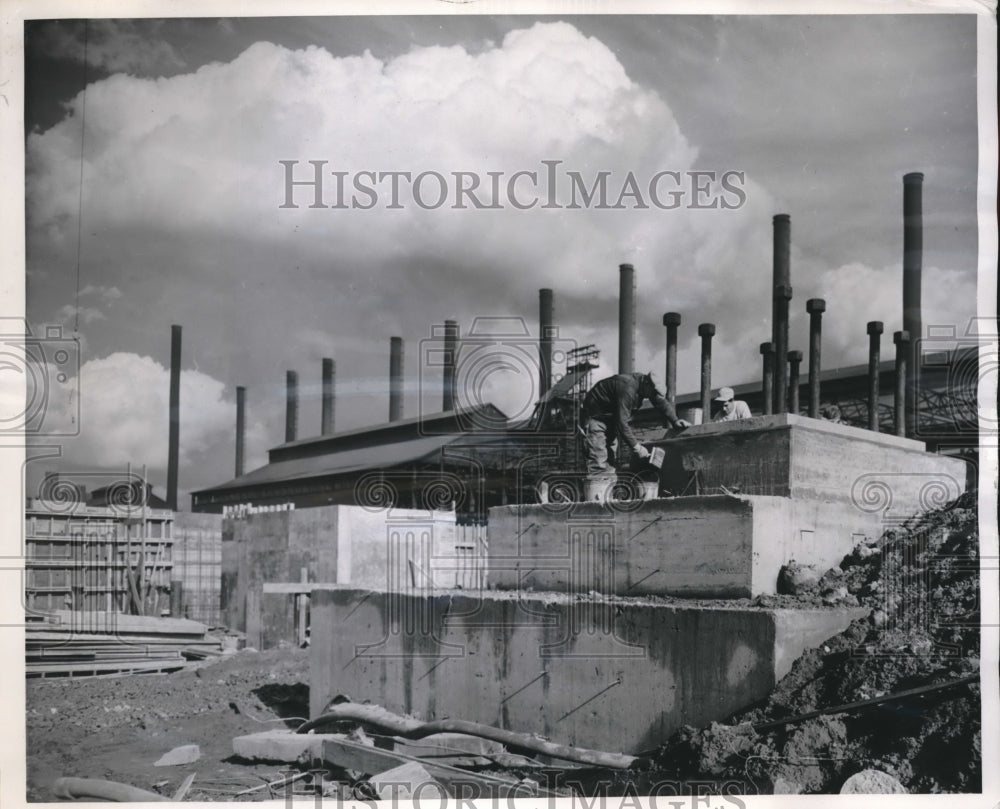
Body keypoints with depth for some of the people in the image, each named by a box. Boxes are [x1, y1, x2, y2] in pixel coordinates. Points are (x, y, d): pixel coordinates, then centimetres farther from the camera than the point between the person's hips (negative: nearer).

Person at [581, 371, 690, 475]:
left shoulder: (645, 384, -10)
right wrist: (636, 446, -36)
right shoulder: (628, 389, -37)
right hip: (595, 415, -9)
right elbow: (622, 422, -38)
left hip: (611, 417, 9)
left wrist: (674, 420, -12)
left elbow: (662, 403, 3)